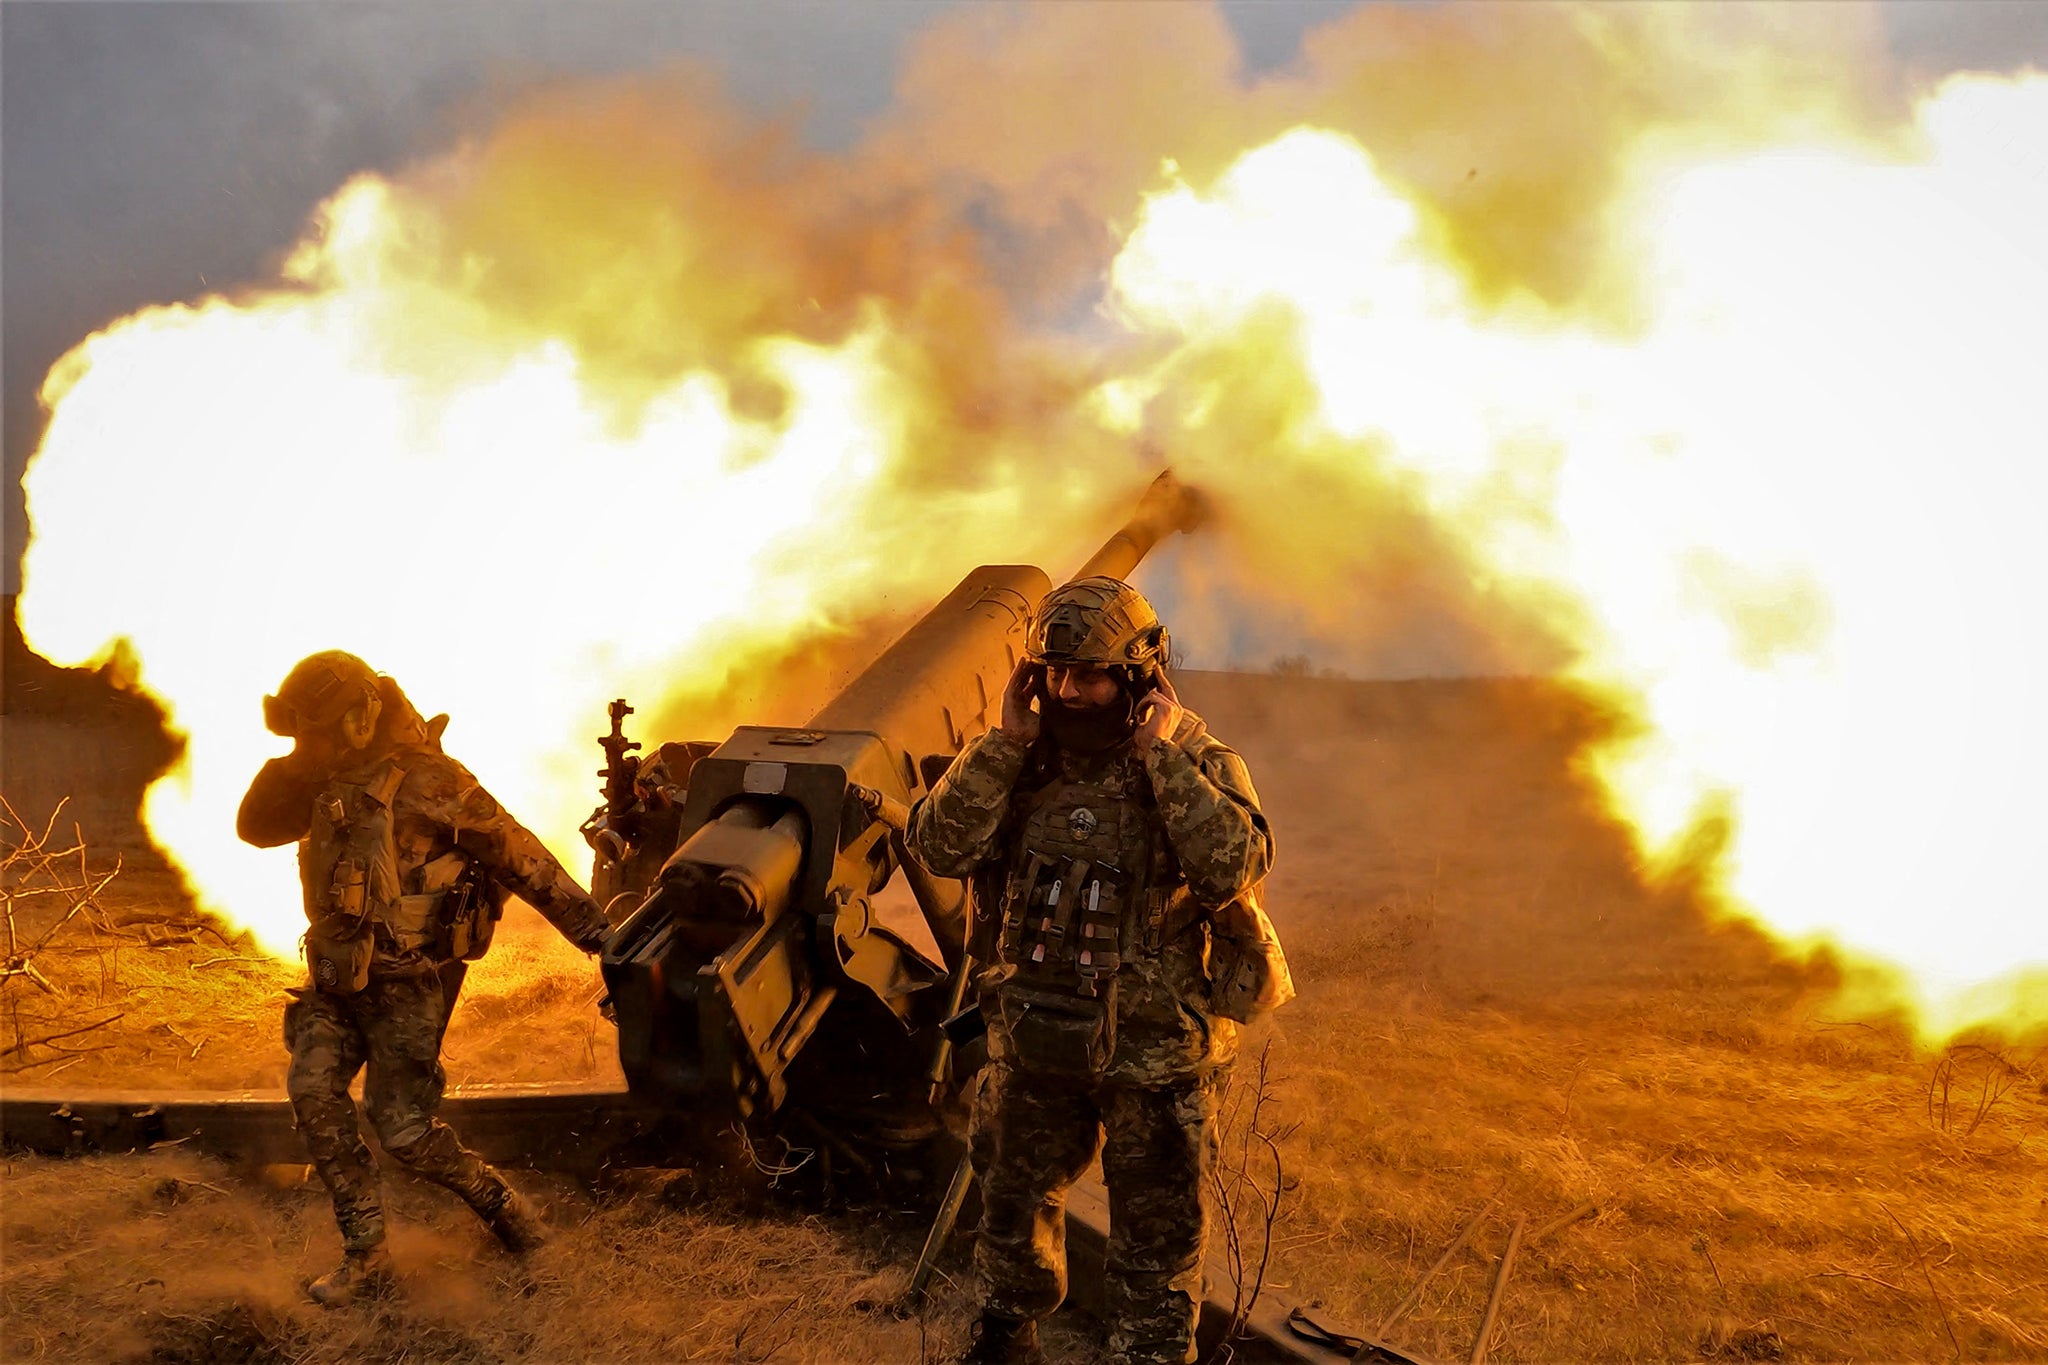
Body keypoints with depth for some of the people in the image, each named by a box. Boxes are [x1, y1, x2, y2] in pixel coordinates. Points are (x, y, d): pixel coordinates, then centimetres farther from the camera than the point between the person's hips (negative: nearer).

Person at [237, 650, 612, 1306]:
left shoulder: (426, 781, -17)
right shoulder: (332, 782, 7)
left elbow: (516, 853, -17)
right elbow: (255, 827, 12)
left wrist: (589, 925, -19)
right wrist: (291, 766, -6)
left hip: (406, 981, -7)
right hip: (338, 975, 7)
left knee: (402, 1129, -6)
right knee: (313, 1091, -9)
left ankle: (499, 1202, 20)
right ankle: (366, 1255, 2)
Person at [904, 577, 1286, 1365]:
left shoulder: (1200, 762, -12)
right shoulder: (1023, 757, -2)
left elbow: (1236, 871, -29)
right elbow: (938, 848, -13)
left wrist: (1162, 757, -26)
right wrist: (1006, 741, -19)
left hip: (1155, 1056, -4)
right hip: (1035, 1040, 4)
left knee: (1157, 1244, 11)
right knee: (1013, 1200, 25)